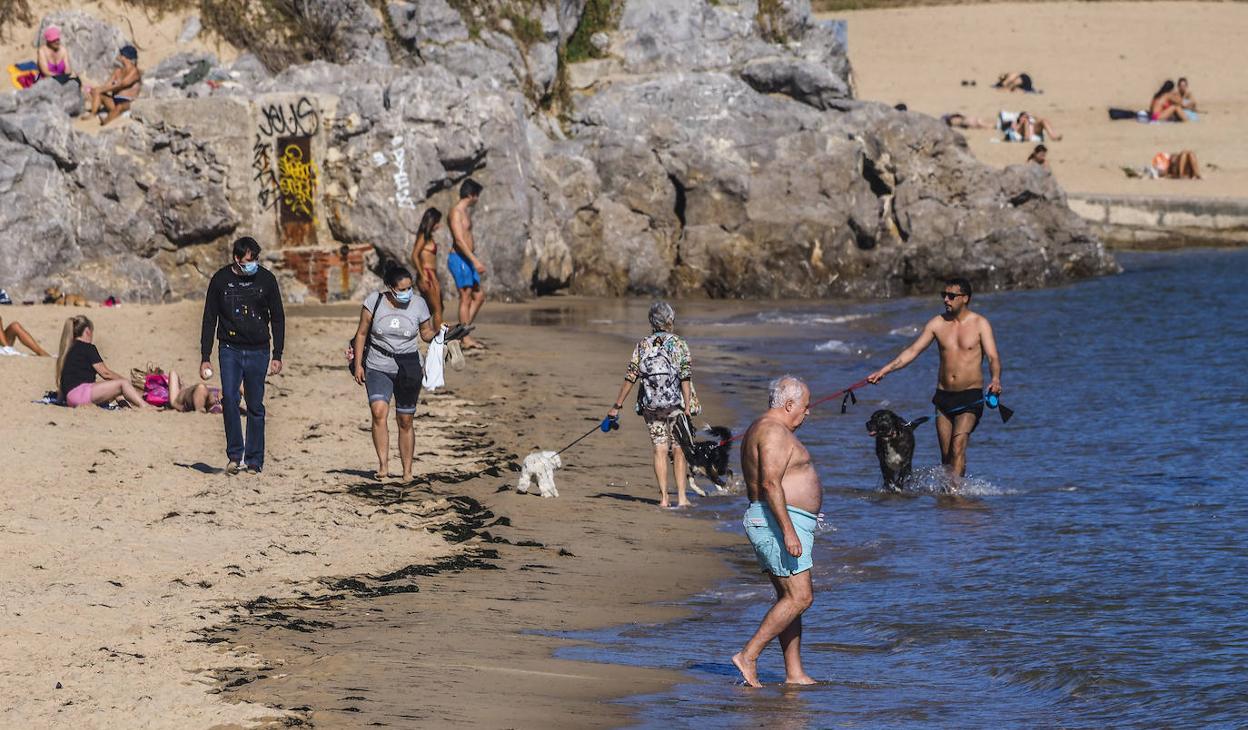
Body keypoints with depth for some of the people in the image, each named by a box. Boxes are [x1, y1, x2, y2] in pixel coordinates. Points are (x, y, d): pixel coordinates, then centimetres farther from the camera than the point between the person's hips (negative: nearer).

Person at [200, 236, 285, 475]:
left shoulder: (266, 279, 0)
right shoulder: (221, 280, -1)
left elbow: (278, 318, 8)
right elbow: (209, 320, 5)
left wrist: (277, 356, 4)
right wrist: (205, 357, 2)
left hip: (258, 351, 1)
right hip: (230, 350, 0)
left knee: (255, 406, 2)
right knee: (229, 398, -17)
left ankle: (254, 460, 10)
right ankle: (235, 455, -9)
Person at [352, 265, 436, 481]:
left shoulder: (418, 305, -1)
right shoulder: (374, 302, -5)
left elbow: (426, 333, 11)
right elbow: (361, 334, 3)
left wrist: (439, 334, -11)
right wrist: (358, 364, -1)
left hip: (409, 368, 1)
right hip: (378, 367, -1)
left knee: (405, 422, 5)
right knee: (379, 411, -24)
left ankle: (407, 472, 15)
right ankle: (383, 464, -22)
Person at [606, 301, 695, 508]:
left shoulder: (643, 346, 3)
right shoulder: (679, 344, -4)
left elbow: (630, 378, 1)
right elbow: (685, 378, -11)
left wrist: (617, 406, 6)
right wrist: (688, 408, -11)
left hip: (650, 406, 2)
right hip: (676, 405, -2)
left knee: (660, 449, 6)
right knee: (678, 450, 6)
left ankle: (664, 497, 1)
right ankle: (681, 497, 1)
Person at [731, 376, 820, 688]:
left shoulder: (760, 429, 19)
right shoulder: (775, 432, -15)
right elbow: (770, 484, -25)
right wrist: (788, 531, -28)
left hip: (773, 524, 11)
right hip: (778, 522, -11)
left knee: (791, 598, 10)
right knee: (799, 597, -12)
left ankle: (795, 674, 9)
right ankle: (748, 656, -12)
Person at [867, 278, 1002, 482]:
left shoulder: (979, 324, -4)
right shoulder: (937, 323, 6)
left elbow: (993, 357, -13)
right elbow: (913, 351, 6)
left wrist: (995, 380, -34)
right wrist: (884, 371, -3)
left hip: (970, 396, -4)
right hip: (943, 396, 4)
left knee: (958, 447, -19)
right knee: (946, 454, 4)